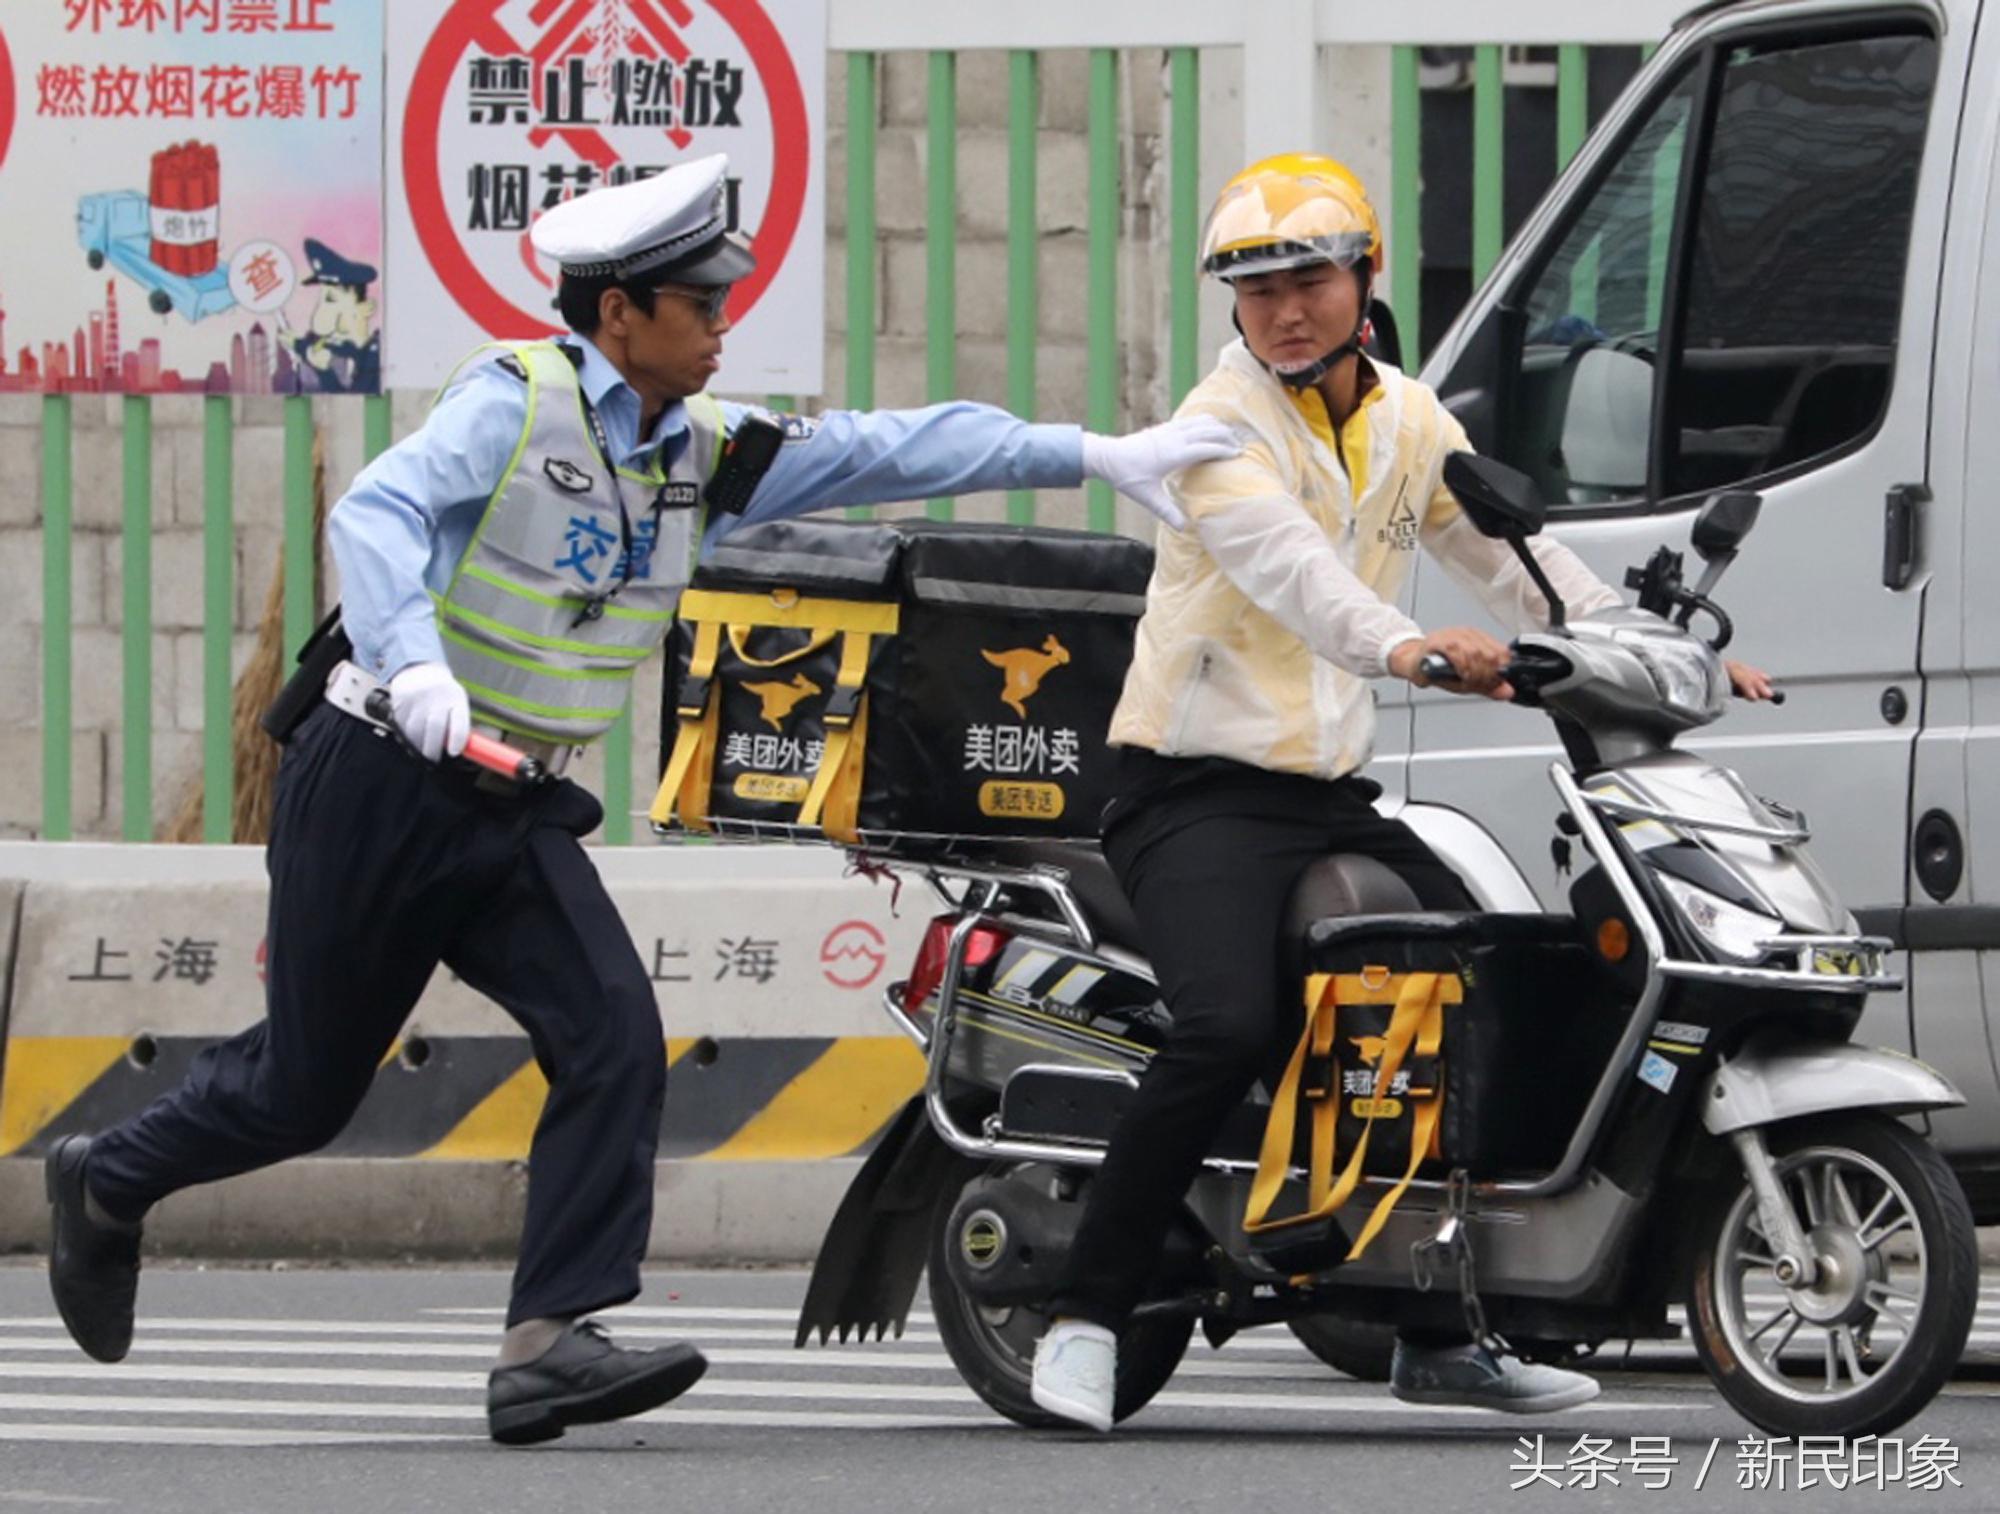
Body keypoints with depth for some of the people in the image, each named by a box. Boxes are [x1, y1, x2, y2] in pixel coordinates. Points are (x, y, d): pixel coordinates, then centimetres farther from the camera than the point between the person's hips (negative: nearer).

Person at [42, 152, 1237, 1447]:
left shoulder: (705, 448, 5)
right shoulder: (518, 401, -14)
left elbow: (890, 451, 2)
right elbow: (378, 513, -27)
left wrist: (1097, 456, -5)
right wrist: (415, 662, -45)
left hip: (517, 815, 6)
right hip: (383, 789, -6)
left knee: (614, 1038, -15)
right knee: (306, 1085, 4)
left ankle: (550, 1341, -18)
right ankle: (109, 1181, 32)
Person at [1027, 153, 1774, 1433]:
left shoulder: (1409, 423, 12)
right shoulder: (1224, 424, -11)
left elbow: (1509, 552, 18)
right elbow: (1279, 558, -30)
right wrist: (1405, 646, -47)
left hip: (1333, 796, 7)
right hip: (1200, 791, -7)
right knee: (1229, 1028, -29)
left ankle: (1442, 1337, 13)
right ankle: (1086, 1318, -21)